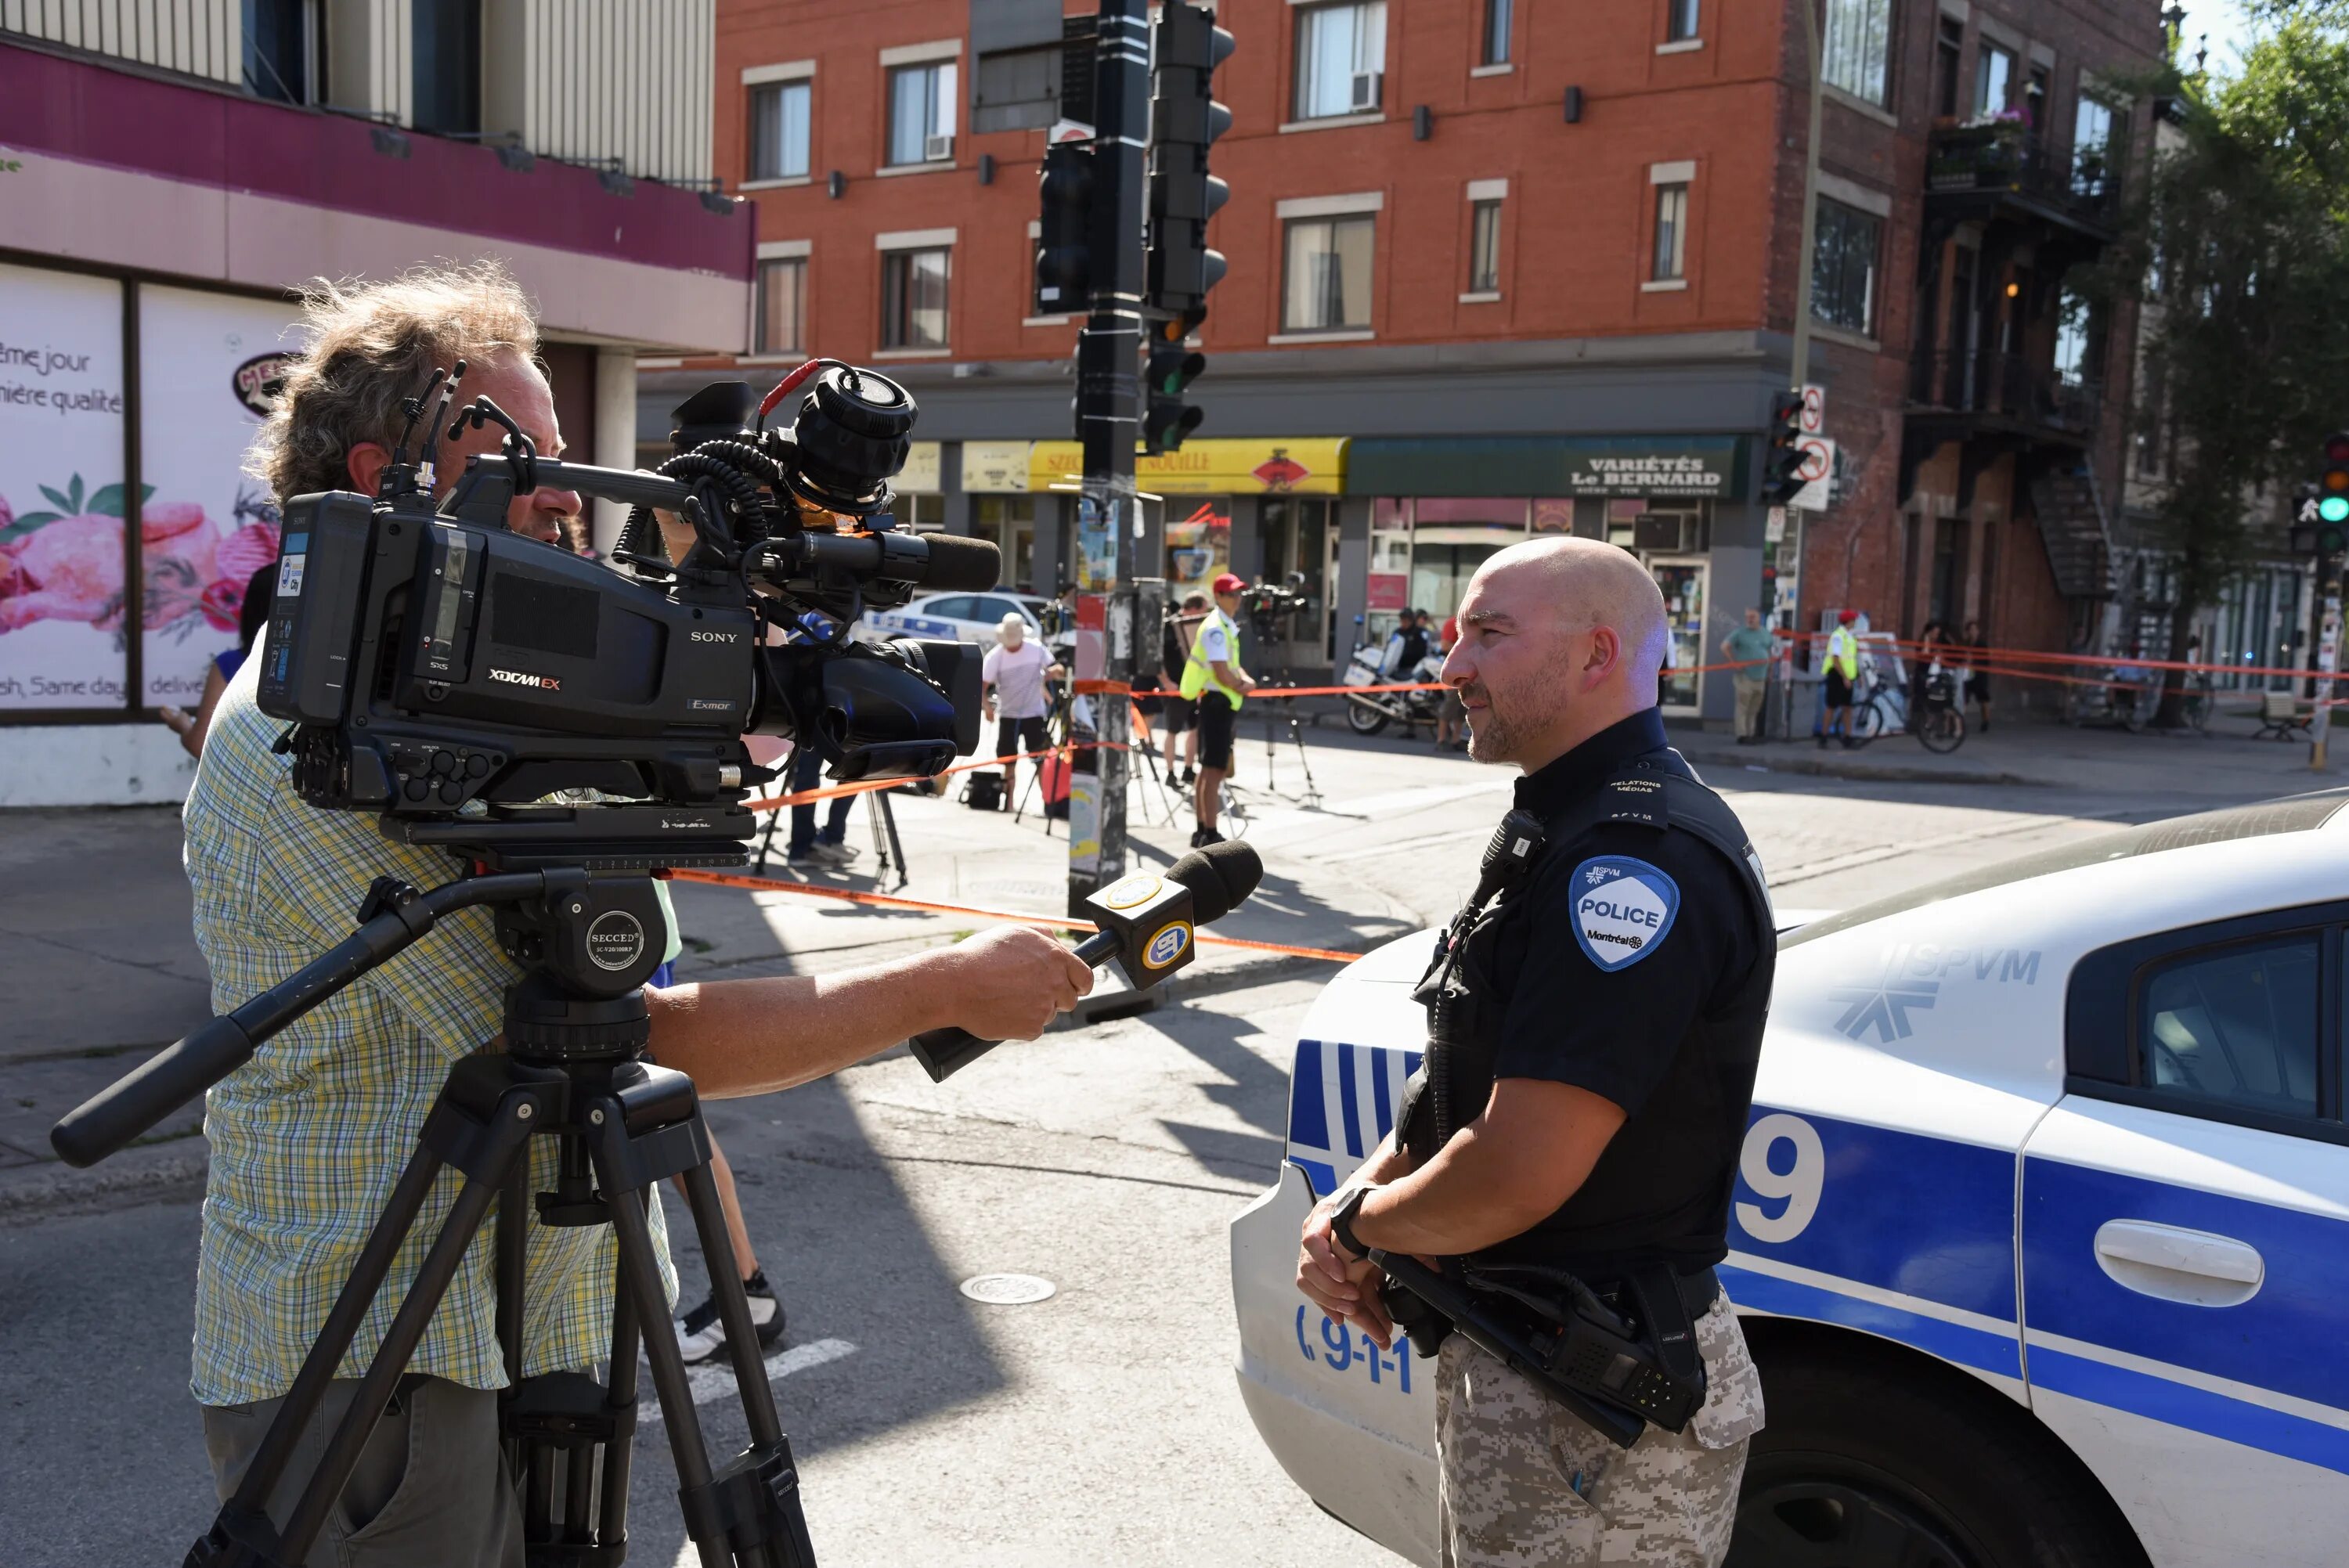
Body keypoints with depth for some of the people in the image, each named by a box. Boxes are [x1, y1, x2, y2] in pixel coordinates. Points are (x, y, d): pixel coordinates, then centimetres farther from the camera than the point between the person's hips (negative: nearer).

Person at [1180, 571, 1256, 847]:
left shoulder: (1228, 626, 16)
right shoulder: (1215, 628, -15)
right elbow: (1222, 673, -21)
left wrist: (1245, 679, 2)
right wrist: (1241, 687, -5)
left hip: (1221, 702, 11)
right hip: (1217, 701, -11)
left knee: (1210, 768, 14)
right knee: (1214, 770, -10)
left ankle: (1201, 831, 22)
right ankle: (1210, 836, -11)